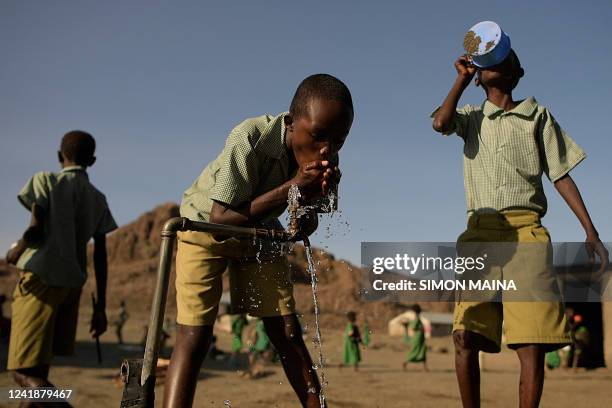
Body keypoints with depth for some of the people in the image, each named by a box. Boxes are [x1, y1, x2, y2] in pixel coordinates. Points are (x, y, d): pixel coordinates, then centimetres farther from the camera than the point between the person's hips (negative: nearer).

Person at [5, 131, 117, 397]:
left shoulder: (46, 181, 0)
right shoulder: (98, 199, 13)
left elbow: (36, 230, -12)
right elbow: (100, 255, 10)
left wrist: (16, 251, 9)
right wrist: (100, 306, 11)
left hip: (42, 276, -6)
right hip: (73, 282, 6)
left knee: (27, 371, -10)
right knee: (41, 362, 19)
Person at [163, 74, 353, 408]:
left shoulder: (325, 157, -17)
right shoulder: (251, 138, -34)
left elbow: (306, 228, -9)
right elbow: (221, 220, -34)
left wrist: (315, 197, -31)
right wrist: (292, 186, -39)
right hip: (205, 226, -4)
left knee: (287, 332, -1)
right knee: (194, 336, -15)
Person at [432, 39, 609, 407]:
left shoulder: (537, 115, 17)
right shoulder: (472, 116, 21)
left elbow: (561, 176, 13)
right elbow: (441, 122, -3)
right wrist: (463, 77, 9)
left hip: (526, 229, -1)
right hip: (480, 231, 1)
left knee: (533, 339, -13)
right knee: (465, 336, -10)